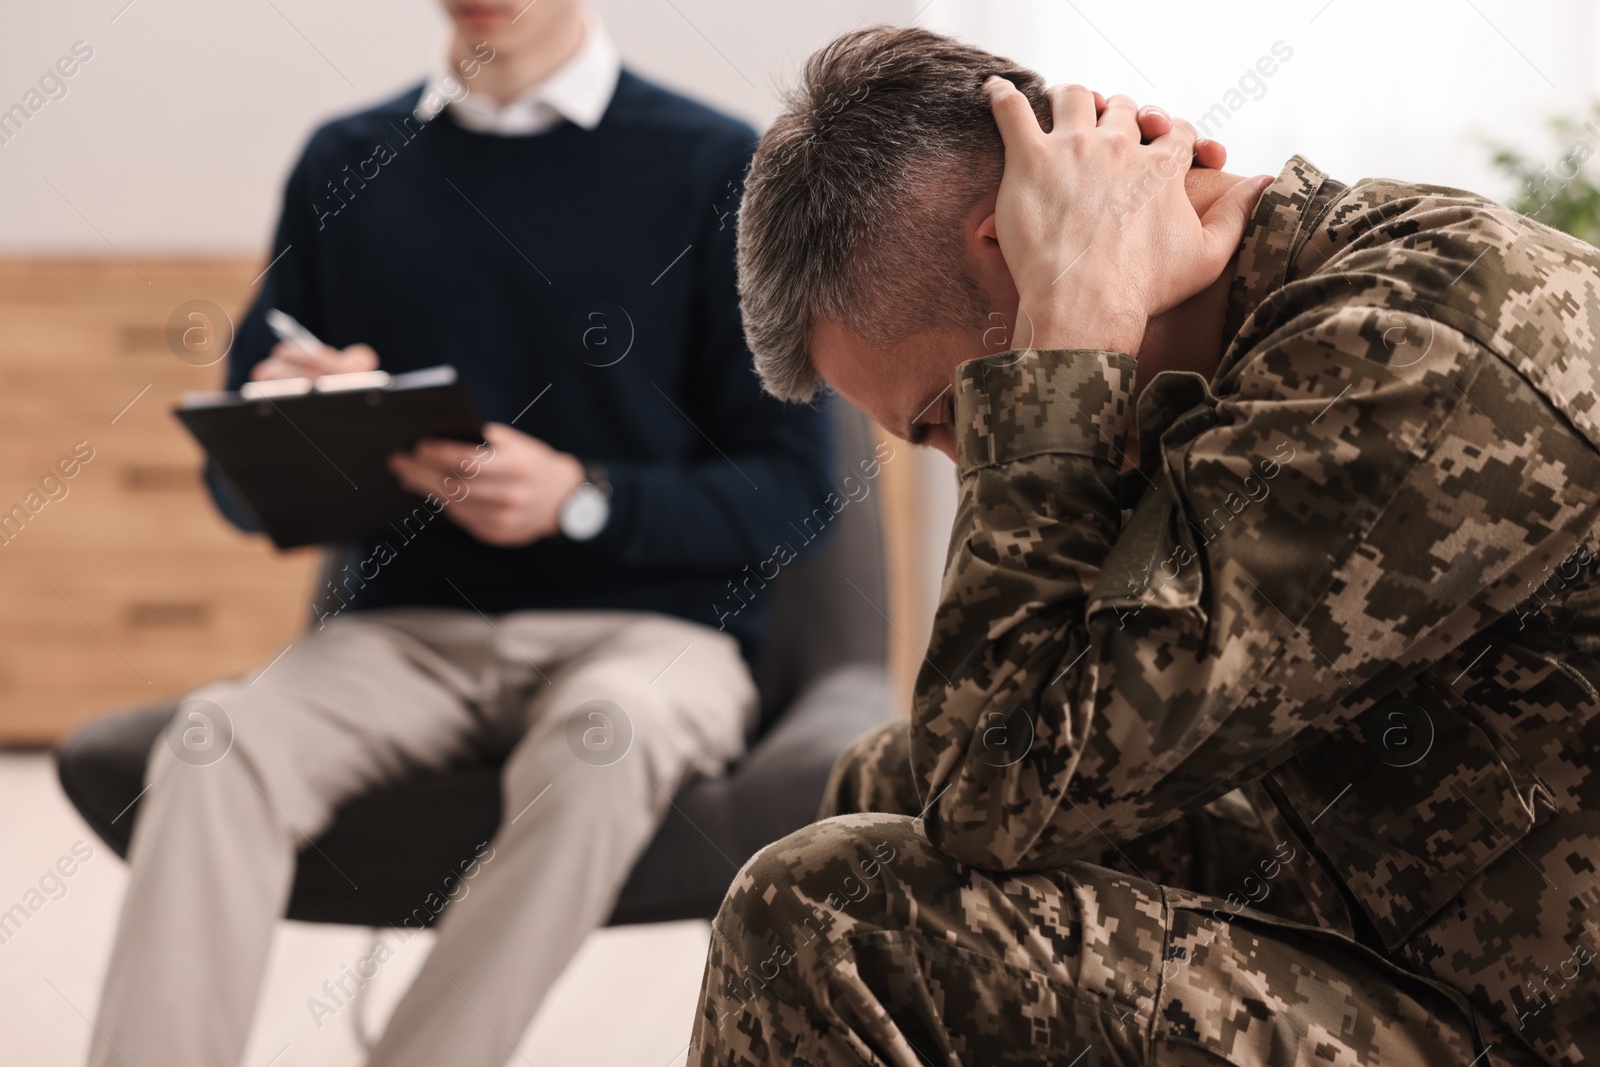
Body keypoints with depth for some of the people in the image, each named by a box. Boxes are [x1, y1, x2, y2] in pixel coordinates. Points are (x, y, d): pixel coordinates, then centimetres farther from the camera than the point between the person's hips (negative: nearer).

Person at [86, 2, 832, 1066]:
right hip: (404, 628, 3)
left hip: (649, 626, -2)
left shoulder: (720, 169, 2)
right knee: (221, 736, -28)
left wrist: (582, 500, -17)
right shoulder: (345, 162, 13)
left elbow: (791, 487, -1)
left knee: (603, 736, -36)